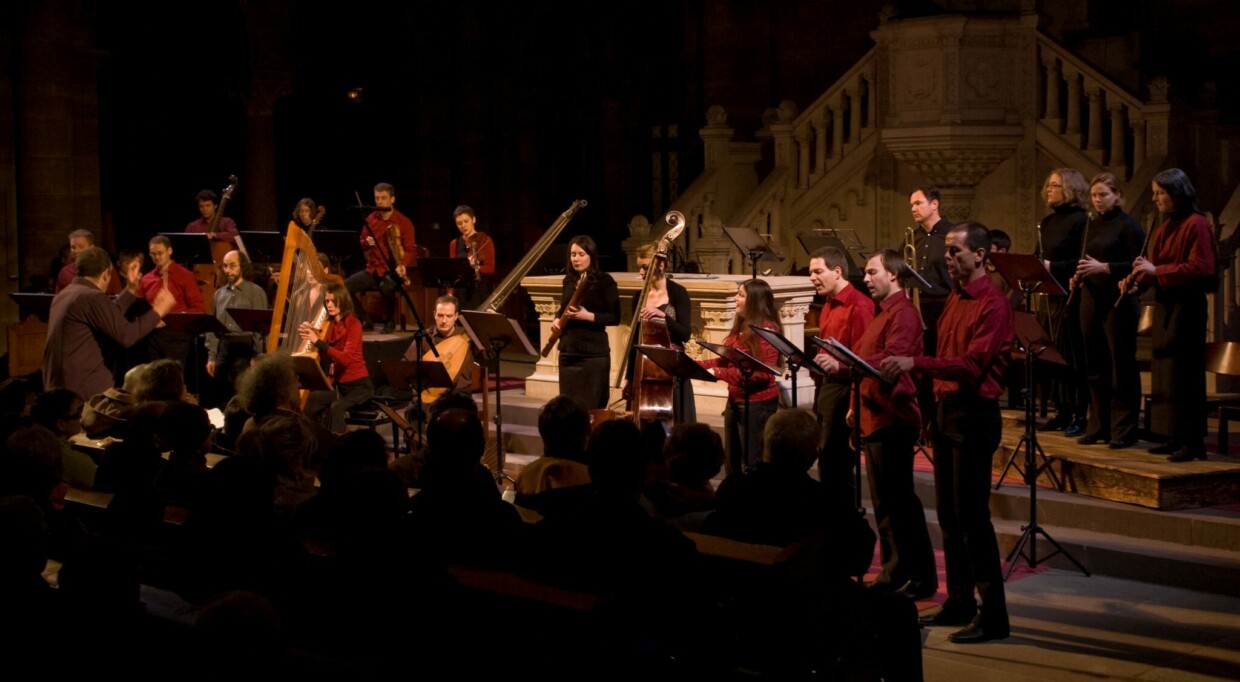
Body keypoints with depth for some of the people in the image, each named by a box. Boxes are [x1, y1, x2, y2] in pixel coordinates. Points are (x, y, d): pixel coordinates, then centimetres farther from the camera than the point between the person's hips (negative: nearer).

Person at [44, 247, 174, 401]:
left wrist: (132, 290, 28)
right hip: (84, 388, -10)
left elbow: (110, 317, 23)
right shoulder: (92, 297, -14)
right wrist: (157, 311, -2)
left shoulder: (65, 295, 15)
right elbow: (126, 335, -14)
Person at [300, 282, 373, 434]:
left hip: (358, 385, -6)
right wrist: (308, 336, -8)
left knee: (336, 407, -33)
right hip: (338, 384, 6)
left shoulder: (353, 324, -13)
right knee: (309, 400, -17)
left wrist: (318, 341, -31)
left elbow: (345, 358, -25)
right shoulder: (329, 324, 6)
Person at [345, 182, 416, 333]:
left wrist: (403, 265, -26)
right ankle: (365, 319, 3)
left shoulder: (404, 222, -5)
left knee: (386, 287, -39)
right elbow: (361, 243, 17)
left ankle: (390, 321, -11)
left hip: (392, 270, -5)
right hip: (373, 269, 5)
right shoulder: (370, 219, 8)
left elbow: (410, 249, -6)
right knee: (346, 286, -16)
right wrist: (366, 243, -8)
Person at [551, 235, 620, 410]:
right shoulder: (569, 280, 11)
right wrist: (557, 318, 3)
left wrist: (588, 316, -22)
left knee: (591, 407, -4)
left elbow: (615, 317, -10)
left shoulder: (604, 281, -7)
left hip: (594, 352, -6)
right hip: (568, 351, 6)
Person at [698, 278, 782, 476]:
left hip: (758, 403, -9)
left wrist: (720, 373, -25)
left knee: (753, 463, -4)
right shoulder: (740, 327, 13)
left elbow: (763, 373, -22)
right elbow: (725, 360, 15)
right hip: (735, 400, 9)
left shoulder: (766, 328, -15)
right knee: (732, 461, 15)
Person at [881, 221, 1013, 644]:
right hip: (946, 409, 9)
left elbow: (971, 366, -23)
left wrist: (915, 363, -29)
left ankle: (993, 615, -5)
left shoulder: (992, 305, -13)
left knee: (972, 516, -9)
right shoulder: (954, 300, 15)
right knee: (948, 514, 12)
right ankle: (959, 602, 20)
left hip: (974, 414, -9)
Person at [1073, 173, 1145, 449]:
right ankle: (1098, 426, 17)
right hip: (1092, 300, 7)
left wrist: (1104, 268, -22)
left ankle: (1123, 430, 3)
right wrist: (1079, 277, 1)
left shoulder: (1128, 226, -7)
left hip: (1119, 303, -7)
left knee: (1121, 366, -2)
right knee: (1095, 366, 9)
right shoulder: (1092, 226, 14)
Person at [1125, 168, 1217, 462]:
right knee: (1164, 372, 9)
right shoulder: (1165, 226, 15)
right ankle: (1176, 438, 14)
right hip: (1164, 306, 9)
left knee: (1184, 374, -8)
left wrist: (1156, 271, -21)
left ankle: (1194, 442, -4)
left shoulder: (1196, 225, -12)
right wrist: (1137, 283, -2)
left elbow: (1201, 269, -19)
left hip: (1186, 308, -9)